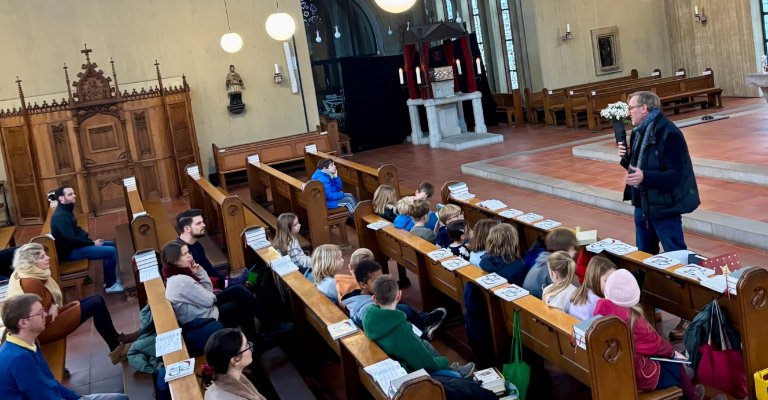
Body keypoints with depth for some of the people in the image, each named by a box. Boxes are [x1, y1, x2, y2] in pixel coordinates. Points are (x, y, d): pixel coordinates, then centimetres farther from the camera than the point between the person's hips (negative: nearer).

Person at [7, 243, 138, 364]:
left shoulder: (31, 274, 2)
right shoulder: (30, 283, -28)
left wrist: (54, 306, -7)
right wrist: (55, 307, -7)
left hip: (46, 318, 10)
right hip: (42, 329, -10)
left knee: (96, 300, 6)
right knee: (96, 304, -12)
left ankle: (116, 348, 8)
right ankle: (116, 347, 3)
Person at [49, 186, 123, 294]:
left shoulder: (66, 210, 8)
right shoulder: (60, 216, -24)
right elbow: (71, 239, -27)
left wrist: (90, 240, 3)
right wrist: (92, 243, -16)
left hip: (73, 245, 11)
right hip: (70, 251, -11)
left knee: (111, 245, 13)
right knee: (111, 251, -16)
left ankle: (109, 280, 18)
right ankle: (110, 285, -4)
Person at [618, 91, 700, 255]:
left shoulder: (668, 133, -20)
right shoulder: (639, 131, 9)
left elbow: (675, 174, -25)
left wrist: (645, 177, -36)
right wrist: (627, 157, -2)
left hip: (663, 206, -9)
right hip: (642, 203, 9)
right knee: (643, 254, 19)